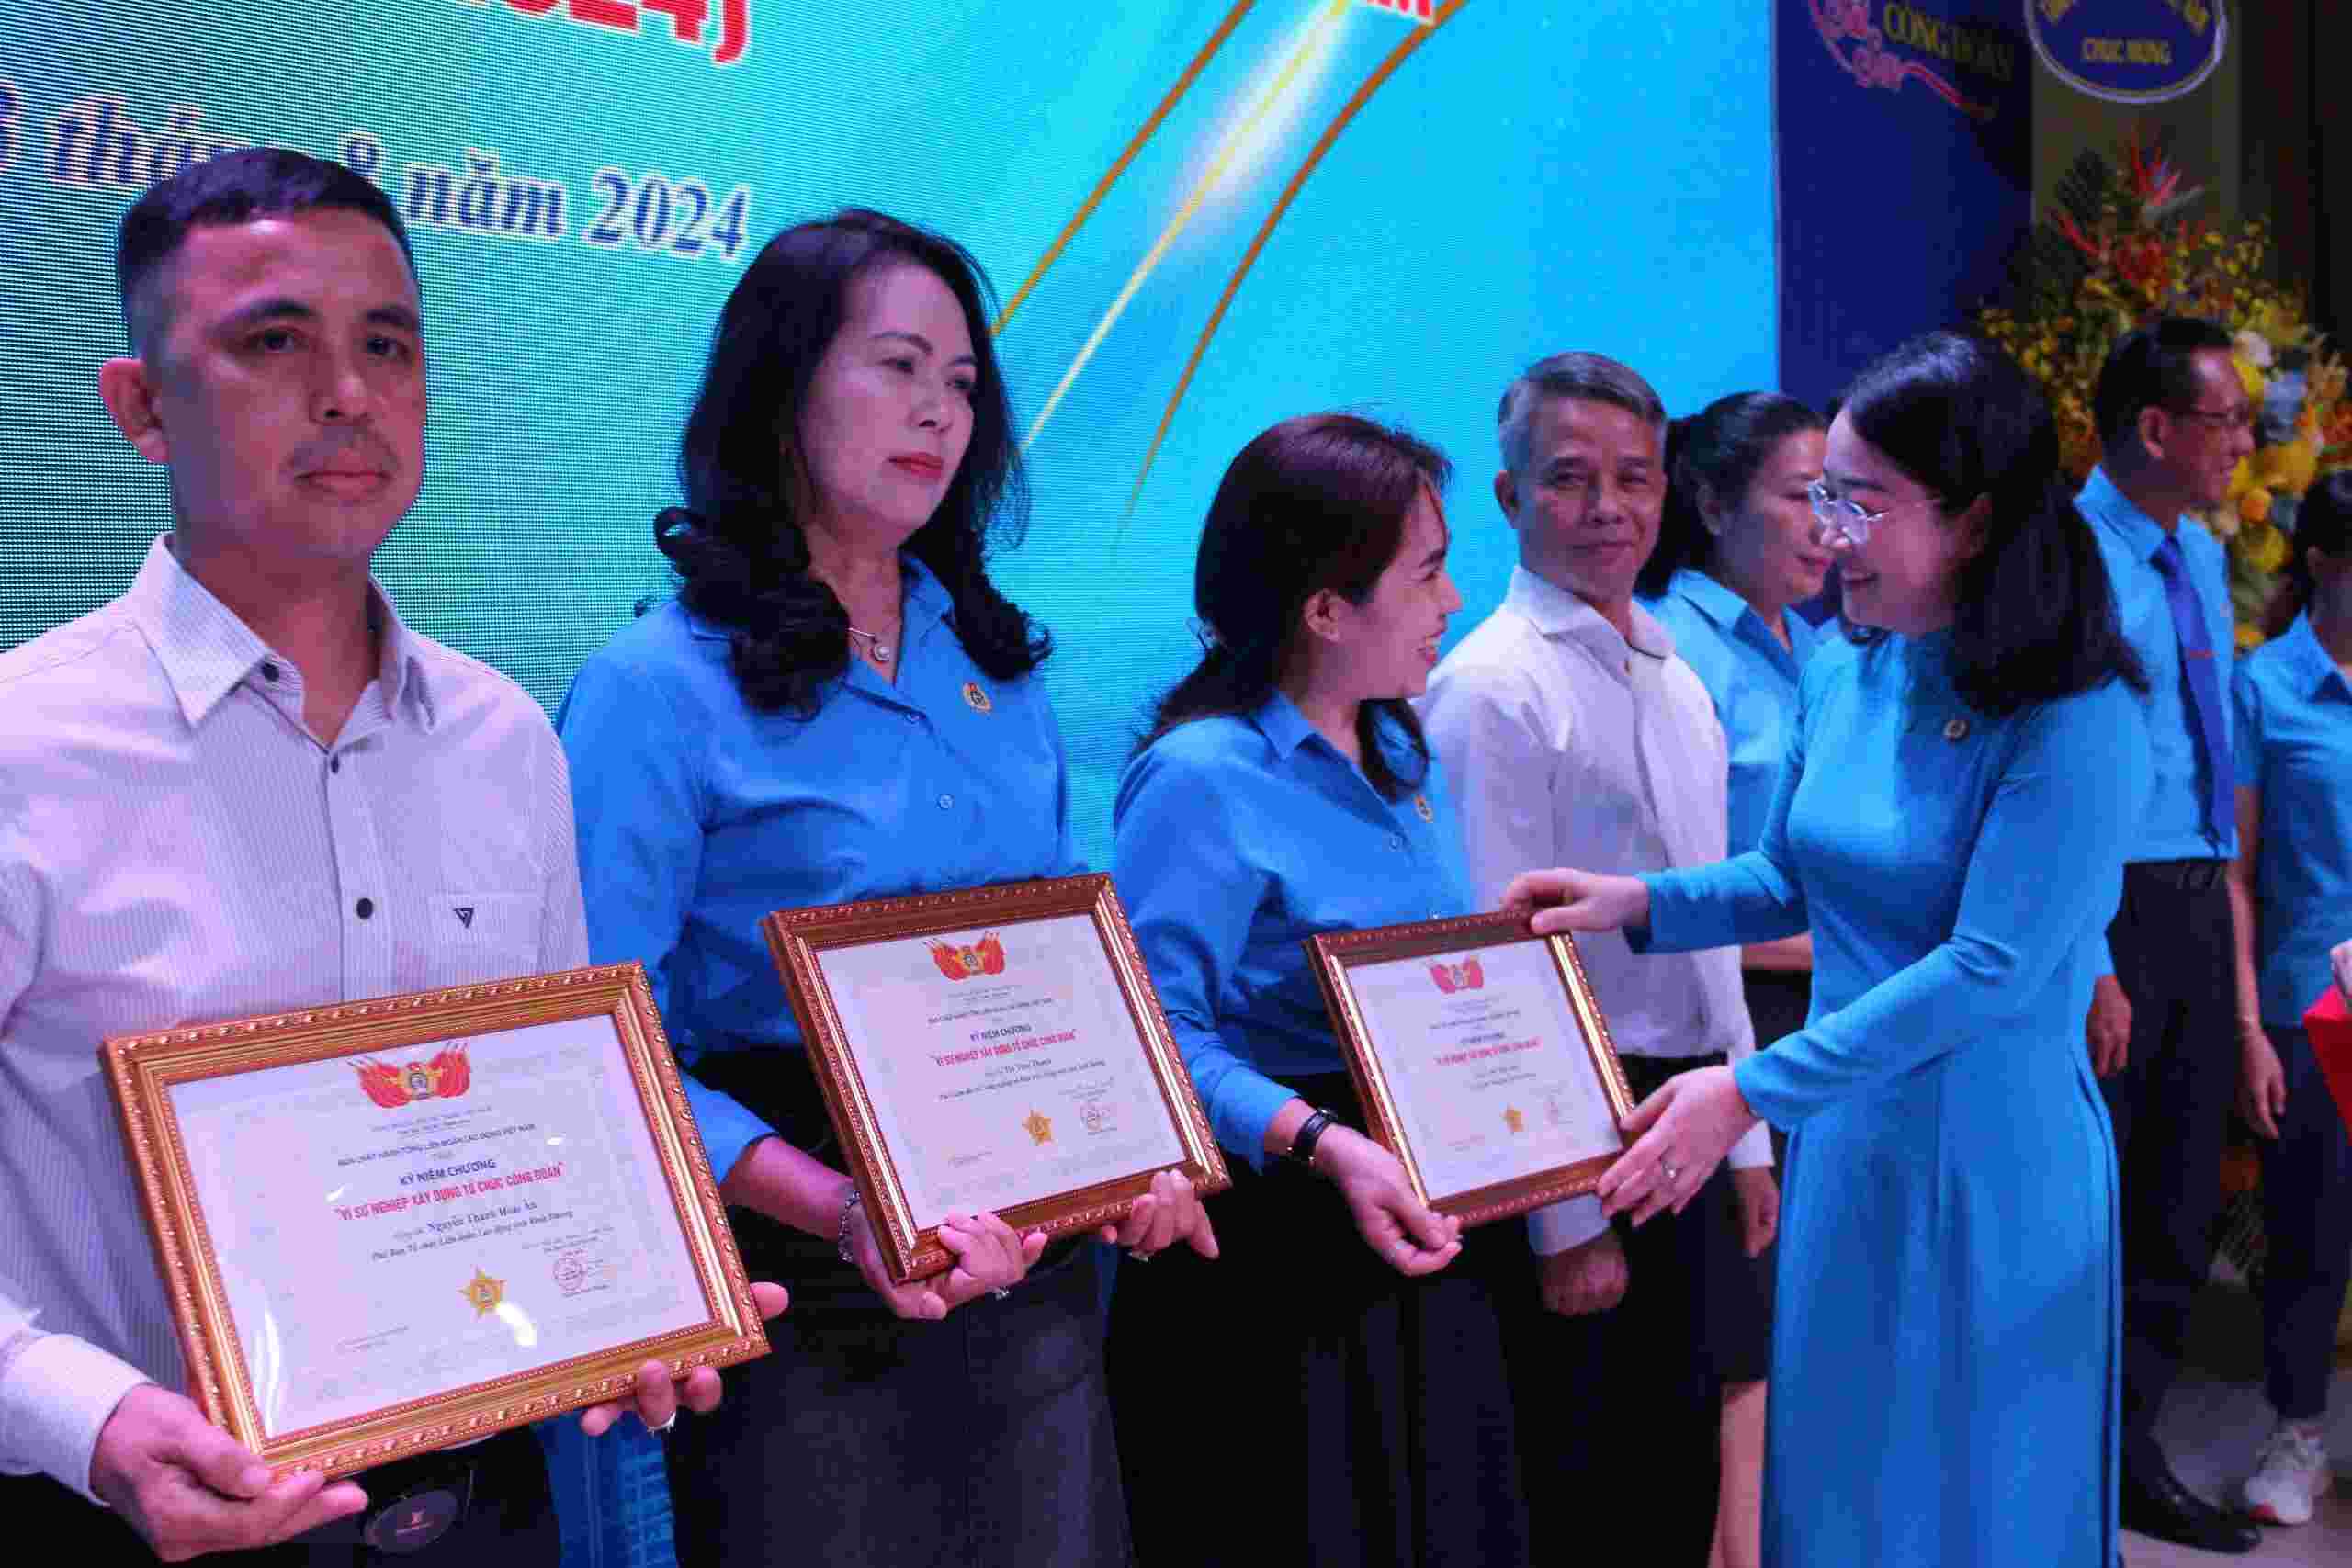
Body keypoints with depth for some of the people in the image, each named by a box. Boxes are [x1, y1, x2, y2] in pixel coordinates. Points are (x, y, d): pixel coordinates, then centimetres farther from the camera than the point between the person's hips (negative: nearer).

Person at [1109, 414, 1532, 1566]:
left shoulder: (1399, 755, 11)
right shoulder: (1201, 781, -17)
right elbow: (1158, 1033, -23)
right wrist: (1323, 1144, -32)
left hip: (1421, 1248, 8)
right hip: (1277, 1269, -8)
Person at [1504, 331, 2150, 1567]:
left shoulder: (2076, 722, -19)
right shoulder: (1846, 678, 1)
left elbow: (1990, 969, -24)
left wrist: (1752, 1092, -26)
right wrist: (1637, 903, -3)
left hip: (1990, 1164, -6)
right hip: (1842, 1142, 6)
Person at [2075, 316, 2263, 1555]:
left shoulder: (2201, 556, 14)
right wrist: (2088, 965, -21)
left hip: (2198, 903, 8)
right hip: (2110, 906, -8)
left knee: (2178, 1212, 14)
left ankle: (2129, 1456, 27)